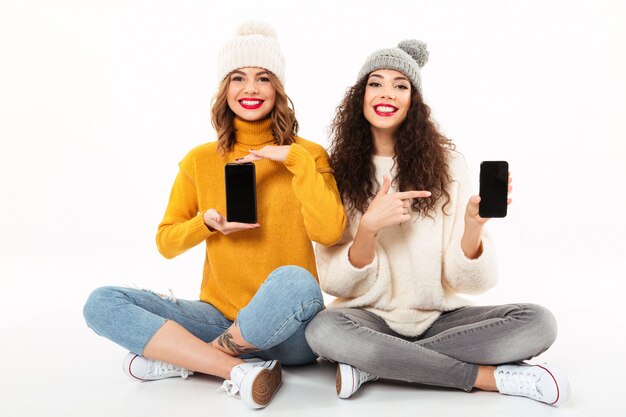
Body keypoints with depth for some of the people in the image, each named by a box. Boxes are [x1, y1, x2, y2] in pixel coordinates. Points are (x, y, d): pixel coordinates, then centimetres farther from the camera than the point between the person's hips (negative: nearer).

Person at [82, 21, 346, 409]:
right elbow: (166, 242, 10)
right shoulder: (201, 160, 5)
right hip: (220, 316, 3)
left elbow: (330, 232, -16)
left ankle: (180, 357, -13)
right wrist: (206, 223, -11)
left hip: (289, 330, -3)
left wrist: (296, 159, -18)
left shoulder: (307, 155, -2)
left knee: (294, 281, -37)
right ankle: (240, 371, -22)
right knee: (102, 302, -12)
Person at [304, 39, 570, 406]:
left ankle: (373, 366, -19)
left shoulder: (446, 162, -3)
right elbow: (334, 281, -8)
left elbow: (468, 280, -7)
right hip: (371, 318, -1)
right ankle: (489, 376, -18)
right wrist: (369, 225, -24)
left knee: (538, 322, -20)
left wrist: (473, 225, -27)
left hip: (439, 317, 2)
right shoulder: (339, 169, -3)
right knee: (322, 330, -33)